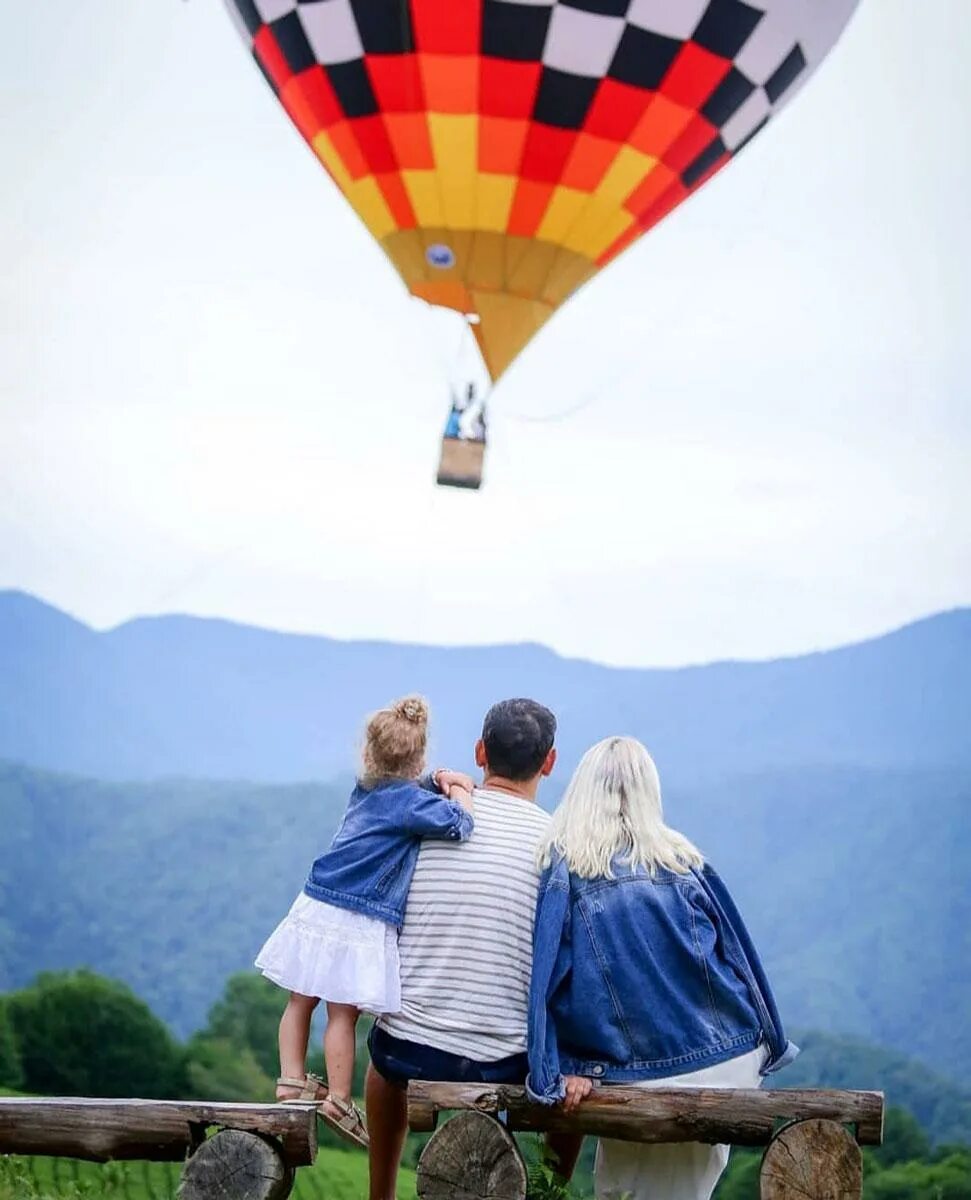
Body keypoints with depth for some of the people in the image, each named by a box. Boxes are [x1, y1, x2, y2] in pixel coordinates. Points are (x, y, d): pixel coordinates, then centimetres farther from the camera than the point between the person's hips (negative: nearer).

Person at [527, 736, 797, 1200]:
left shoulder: (561, 865, -4)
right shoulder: (684, 860, 4)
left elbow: (549, 976, -10)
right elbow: (736, 956, 9)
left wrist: (560, 1070, -11)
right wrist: (768, 1046, 19)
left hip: (635, 1073, -2)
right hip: (728, 1063, 2)